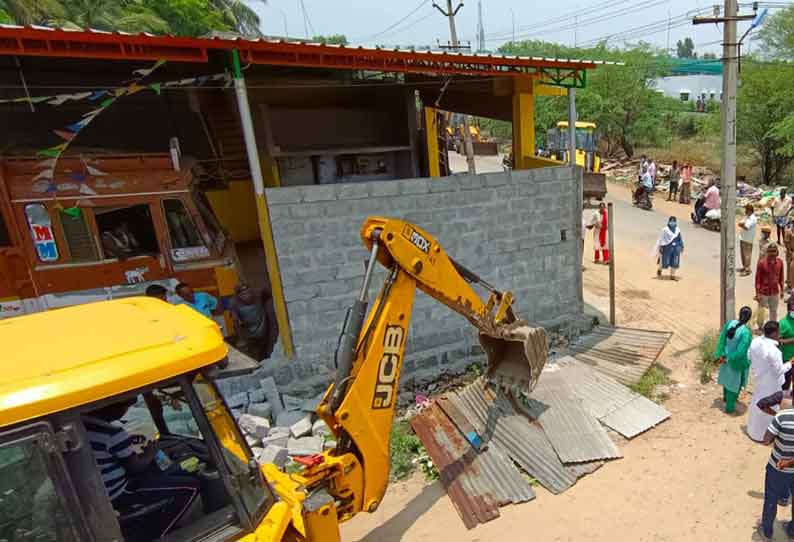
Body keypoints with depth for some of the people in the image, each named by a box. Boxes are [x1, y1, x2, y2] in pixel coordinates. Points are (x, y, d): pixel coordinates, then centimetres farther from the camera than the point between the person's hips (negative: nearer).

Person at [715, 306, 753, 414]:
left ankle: (726, 397, 54)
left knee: (727, 377, 29)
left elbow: (721, 340, -8)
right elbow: (741, 352, -29)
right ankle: (729, 407, 29)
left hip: (726, 357, 6)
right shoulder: (746, 332, -32)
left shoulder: (730, 323, -15)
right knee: (735, 383, 15)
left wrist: (721, 355, -2)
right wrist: (729, 358, -13)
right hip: (738, 361, -5)